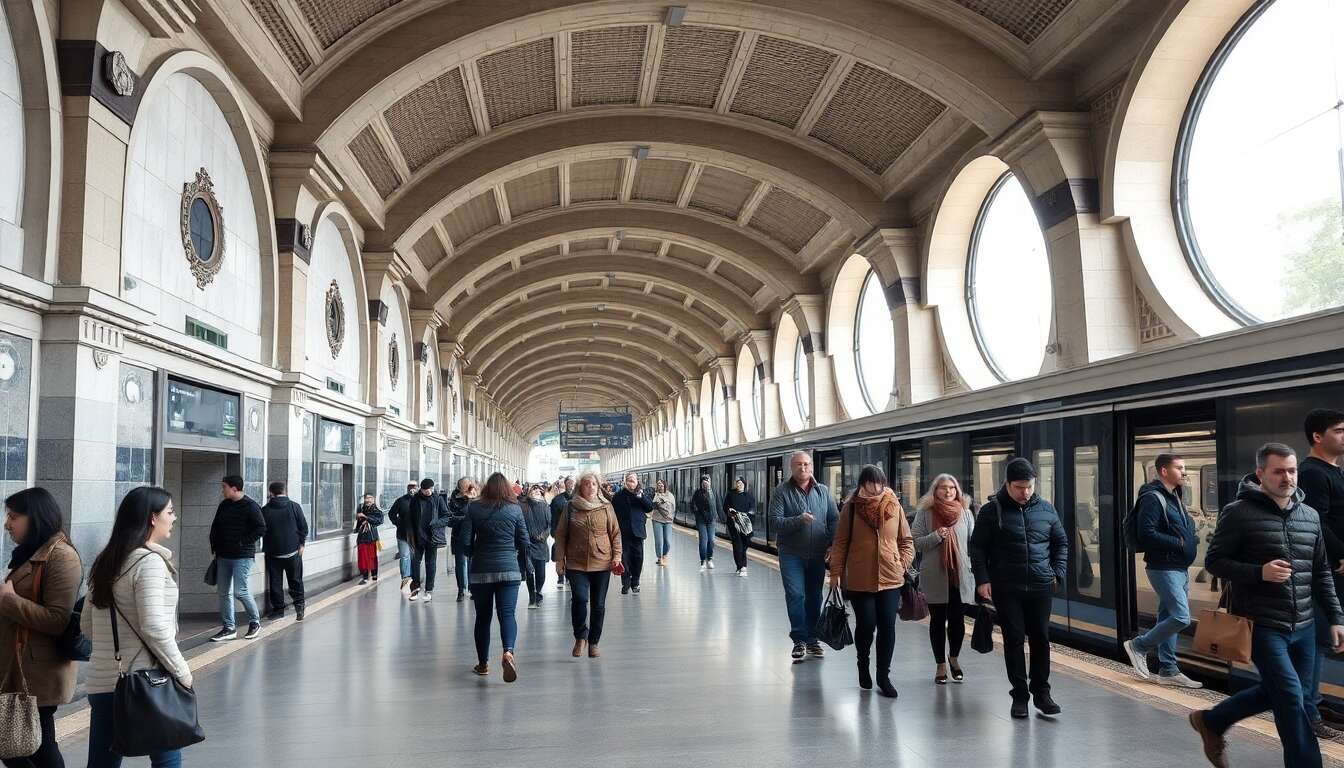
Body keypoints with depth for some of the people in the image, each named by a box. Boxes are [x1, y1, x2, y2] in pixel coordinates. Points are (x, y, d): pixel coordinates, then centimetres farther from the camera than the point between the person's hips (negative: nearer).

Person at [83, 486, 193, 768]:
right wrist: (182, 671, -11)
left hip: (101, 681, 7)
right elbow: (153, 627, -20)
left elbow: (86, 625, 15)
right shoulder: (149, 561, -14)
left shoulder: (105, 561, 11)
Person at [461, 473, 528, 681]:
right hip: (509, 570, 0)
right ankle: (508, 652, -27)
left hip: (481, 570, 1)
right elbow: (523, 543, 3)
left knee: (483, 617, 13)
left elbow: (466, 541, -3)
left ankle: (483, 664, 20)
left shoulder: (474, 508, -2)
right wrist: (523, 567, 17)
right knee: (508, 613, -2)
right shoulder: (515, 509, 0)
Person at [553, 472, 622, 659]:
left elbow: (615, 533, 8)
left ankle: (593, 643, 22)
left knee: (598, 605, 7)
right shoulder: (570, 507, 2)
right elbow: (560, 535, 6)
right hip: (576, 563, -1)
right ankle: (580, 637, 6)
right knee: (580, 599, -17)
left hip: (602, 564, 1)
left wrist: (616, 556, -1)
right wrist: (559, 559, 2)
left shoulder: (606, 507, 5)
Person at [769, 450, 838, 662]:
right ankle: (799, 640, 3)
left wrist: (832, 545, -6)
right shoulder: (782, 492, -3)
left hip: (817, 555, 3)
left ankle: (812, 639, 22)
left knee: (814, 597, 10)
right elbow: (775, 521, -11)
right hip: (791, 554, -3)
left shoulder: (823, 492, 7)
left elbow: (834, 520, 7)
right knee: (795, 595, -8)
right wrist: (798, 520, -26)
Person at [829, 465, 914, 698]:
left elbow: (907, 540, 10)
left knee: (887, 627, 1)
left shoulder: (894, 507, 3)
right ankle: (863, 665, 31)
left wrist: (903, 564, -1)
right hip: (860, 580, -2)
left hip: (890, 578, 2)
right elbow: (840, 542, 0)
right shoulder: (852, 507, -2)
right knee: (865, 625, 1)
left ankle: (883, 676, 16)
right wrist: (836, 572, -3)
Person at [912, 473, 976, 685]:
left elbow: (973, 542, 8)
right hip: (935, 577, -1)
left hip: (961, 576, 1)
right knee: (937, 621, 8)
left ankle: (953, 658, 33)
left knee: (957, 620, 7)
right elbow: (914, 542, -4)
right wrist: (936, 536, -18)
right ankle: (941, 665, 22)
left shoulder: (965, 513, 5)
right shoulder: (925, 513, -1)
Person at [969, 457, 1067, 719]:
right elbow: (977, 548, -2)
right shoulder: (992, 510, -4)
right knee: (1014, 639, 2)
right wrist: (982, 579, -9)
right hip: (1006, 588, -3)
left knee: (1041, 639, 7)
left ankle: (1041, 692, 18)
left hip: (1040, 587, 3)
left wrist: (1058, 573, 6)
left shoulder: (1046, 509, 6)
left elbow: (1061, 543, 17)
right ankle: (1019, 694, 12)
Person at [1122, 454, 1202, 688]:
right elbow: (1147, 534, -22)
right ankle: (1139, 646, 3)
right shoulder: (1152, 498, -14)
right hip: (1163, 568, -9)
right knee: (1181, 618, -13)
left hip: (1180, 568, 9)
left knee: (1168, 617, 12)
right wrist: (1179, 543, -16)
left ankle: (1168, 670, 18)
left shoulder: (1174, 497, 16)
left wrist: (1192, 541, 5)